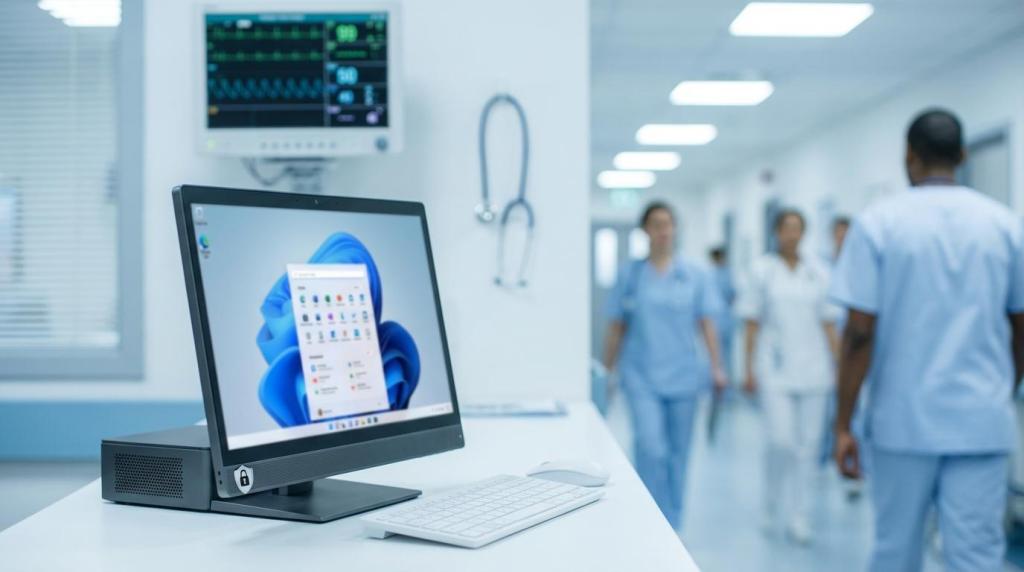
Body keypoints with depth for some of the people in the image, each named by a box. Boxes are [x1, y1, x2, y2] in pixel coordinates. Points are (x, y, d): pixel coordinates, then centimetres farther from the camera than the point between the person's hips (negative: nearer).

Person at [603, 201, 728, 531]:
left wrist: (717, 367, -2)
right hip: (642, 377, -1)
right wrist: (607, 370, 7)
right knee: (651, 448, -14)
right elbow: (616, 327, 6)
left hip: (682, 375, 2)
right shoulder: (629, 275, 2)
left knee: (678, 453, 9)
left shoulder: (695, 275, 4)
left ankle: (673, 526, 25)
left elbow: (706, 324, 5)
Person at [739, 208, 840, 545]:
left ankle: (798, 516, 15)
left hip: (813, 369, 3)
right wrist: (750, 370, -3)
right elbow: (752, 324, 2)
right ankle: (773, 508, 15)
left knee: (808, 444, 3)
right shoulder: (763, 272, 2)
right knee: (781, 440, -9)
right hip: (775, 369, -2)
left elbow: (829, 325, 9)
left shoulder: (819, 275, 8)